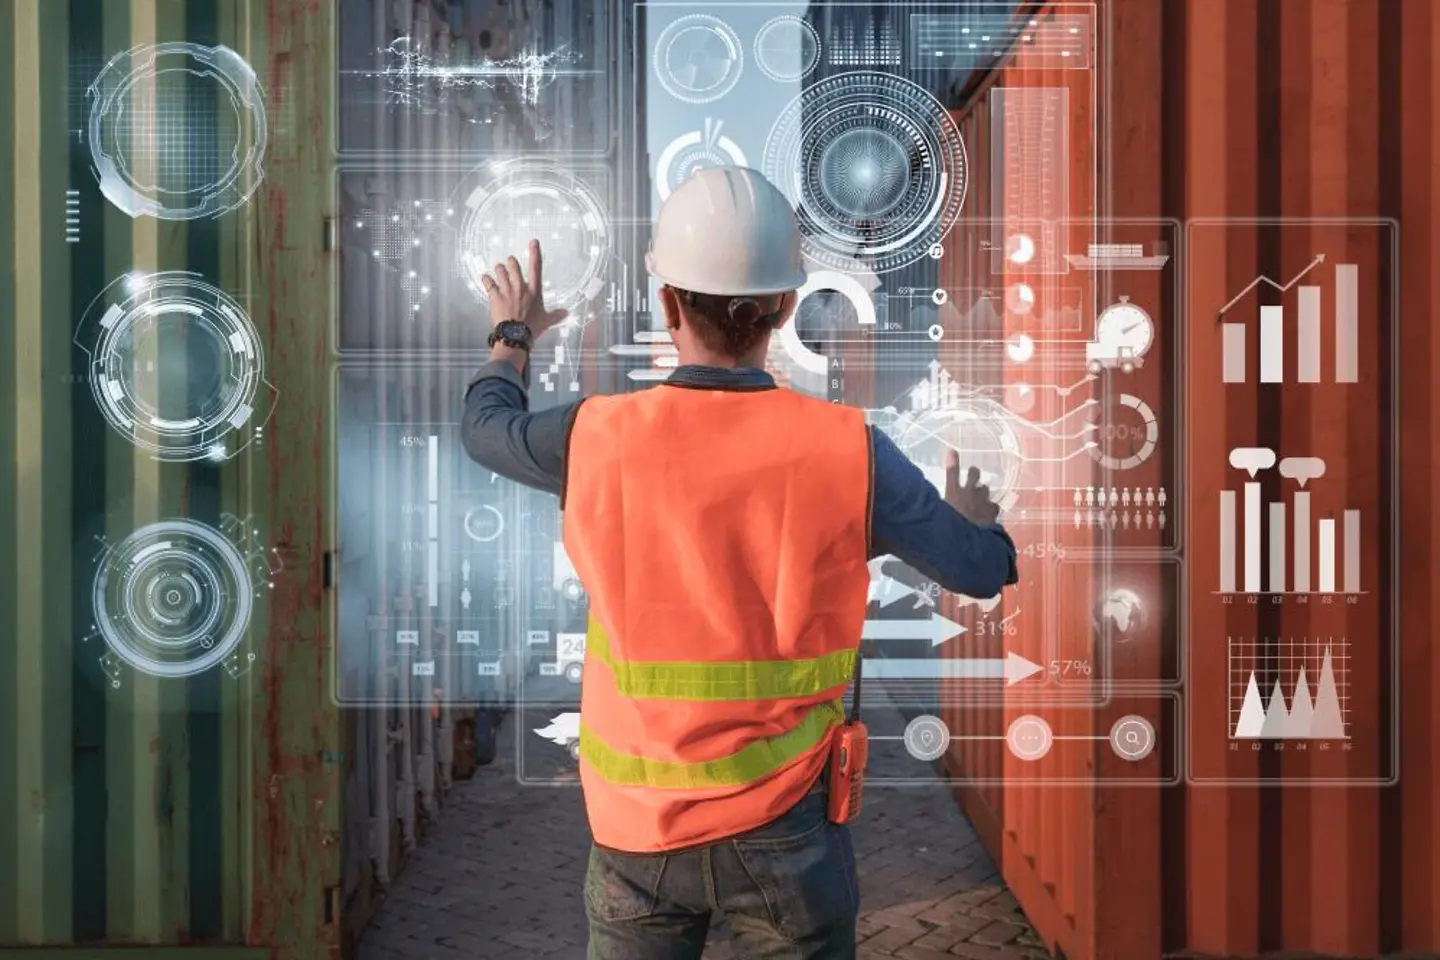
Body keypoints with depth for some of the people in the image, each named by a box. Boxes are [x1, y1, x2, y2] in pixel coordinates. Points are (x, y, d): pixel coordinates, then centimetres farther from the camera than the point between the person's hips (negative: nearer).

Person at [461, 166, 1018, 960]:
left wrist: (512, 339, 33)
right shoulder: (848, 451, -14)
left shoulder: (597, 438, -11)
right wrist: (977, 518, 25)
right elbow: (981, 570, 1)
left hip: (638, 832, 1)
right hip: (782, 827, -1)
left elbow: (486, 426, 12)